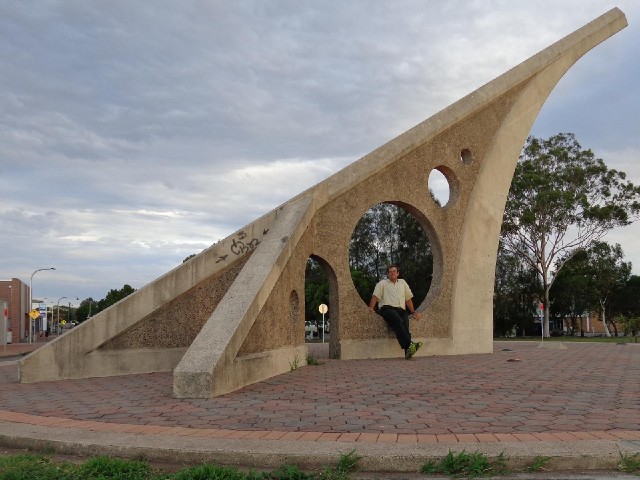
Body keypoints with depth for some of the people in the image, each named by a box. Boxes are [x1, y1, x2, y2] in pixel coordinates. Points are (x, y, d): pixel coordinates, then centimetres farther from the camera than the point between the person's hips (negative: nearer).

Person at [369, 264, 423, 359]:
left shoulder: (402, 283, 31)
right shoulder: (382, 283, 20)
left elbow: (408, 299, 31)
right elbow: (375, 297, 9)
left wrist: (413, 312, 25)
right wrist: (371, 309, -6)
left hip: (401, 309, 3)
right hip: (387, 308, -3)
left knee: (405, 323, -31)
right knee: (398, 321, -36)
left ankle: (408, 351, -46)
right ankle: (409, 344, -52)